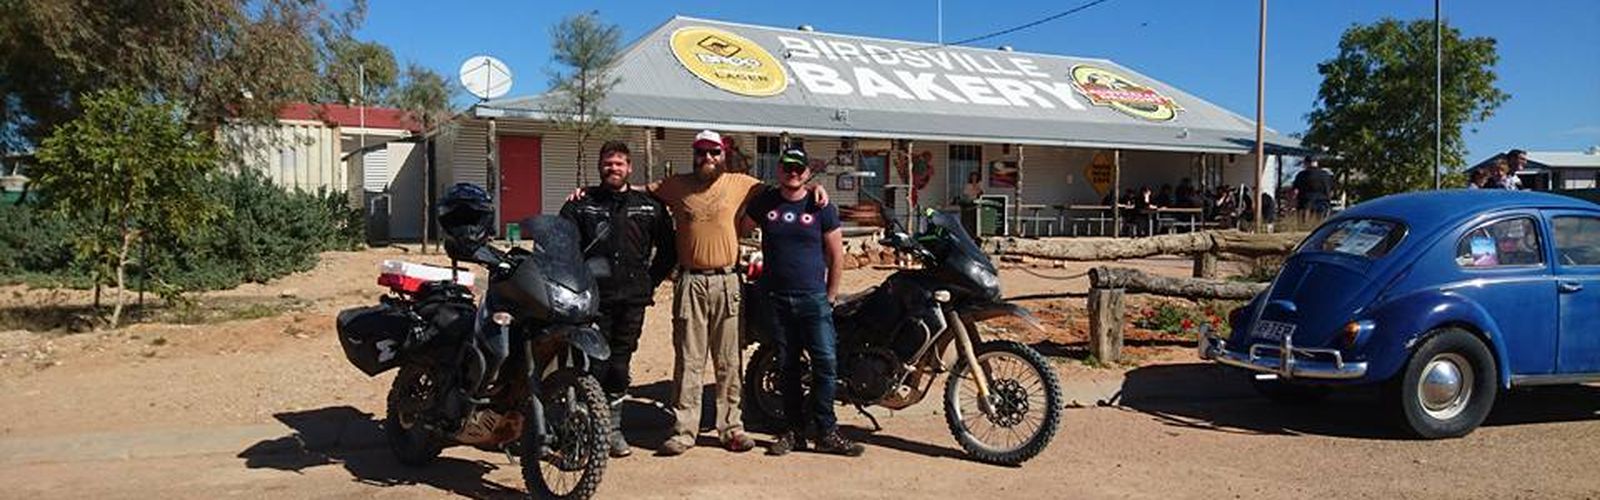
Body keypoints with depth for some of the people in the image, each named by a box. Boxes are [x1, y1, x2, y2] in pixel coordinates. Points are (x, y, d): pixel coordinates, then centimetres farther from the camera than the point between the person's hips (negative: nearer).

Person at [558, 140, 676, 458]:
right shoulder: (581, 204, 6)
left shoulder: (649, 206, 11)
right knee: (594, 364, -7)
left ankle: (613, 429, 20)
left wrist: (651, 281, 11)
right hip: (593, 298, -2)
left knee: (620, 364, 9)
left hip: (632, 300, 2)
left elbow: (668, 249, 18)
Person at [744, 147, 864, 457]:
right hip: (775, 299, 2)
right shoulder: (763, 203, 7)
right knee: (787, 367, 8)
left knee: (826, 362, -9)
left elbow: (837, 255, 4)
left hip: (813, 298, -2)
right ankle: (794, 431, 17)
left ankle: (826, 432, -1)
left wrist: (830, 297, 3)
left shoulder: (820, 208, 1)